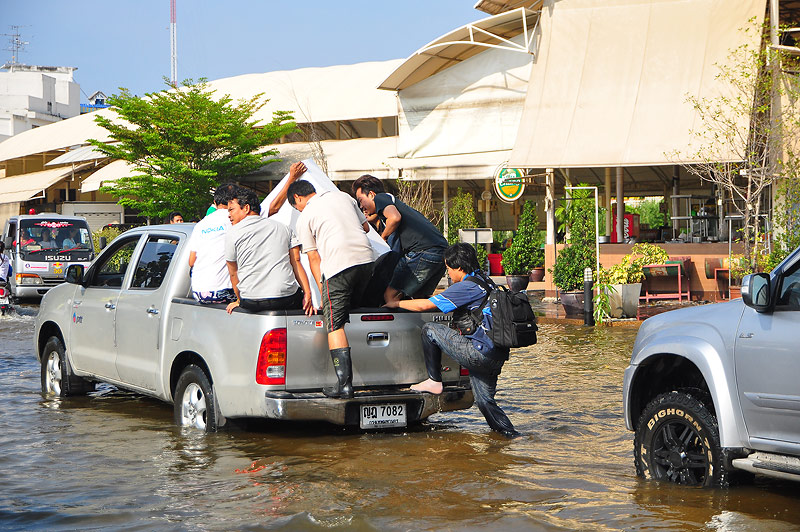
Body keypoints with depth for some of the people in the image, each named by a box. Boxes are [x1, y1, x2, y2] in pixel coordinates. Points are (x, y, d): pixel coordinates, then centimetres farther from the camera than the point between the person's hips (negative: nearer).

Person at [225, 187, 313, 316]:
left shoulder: (232, 234, 4)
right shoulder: (283, 228, 14)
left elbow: (233, 273, 10)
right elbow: (296, 262, 5)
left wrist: (239, 301, 22)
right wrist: (307, 294, 1)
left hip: (250, 303, -1)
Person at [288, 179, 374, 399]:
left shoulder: (304, 218, 9)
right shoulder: (342, 196, 23)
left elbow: (314, 259, 9)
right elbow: (365, 226, 30)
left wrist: (322, 290, 12)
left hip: (338, 265, -5)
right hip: (366, 258, 5)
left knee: (335, 325, -4)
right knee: (354, 309, 21)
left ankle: (344, 383, -15)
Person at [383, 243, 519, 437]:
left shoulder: (467, 286, -10)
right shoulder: (485, 282, 17)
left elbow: (423, 306, -8)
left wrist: (396, 303, 6)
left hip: (480, 353, -9)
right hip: (497, 357, 9)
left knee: (429, 330, 1)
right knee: (485, 401, 17)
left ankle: (434, 381, 8)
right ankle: (511, 435, 10)